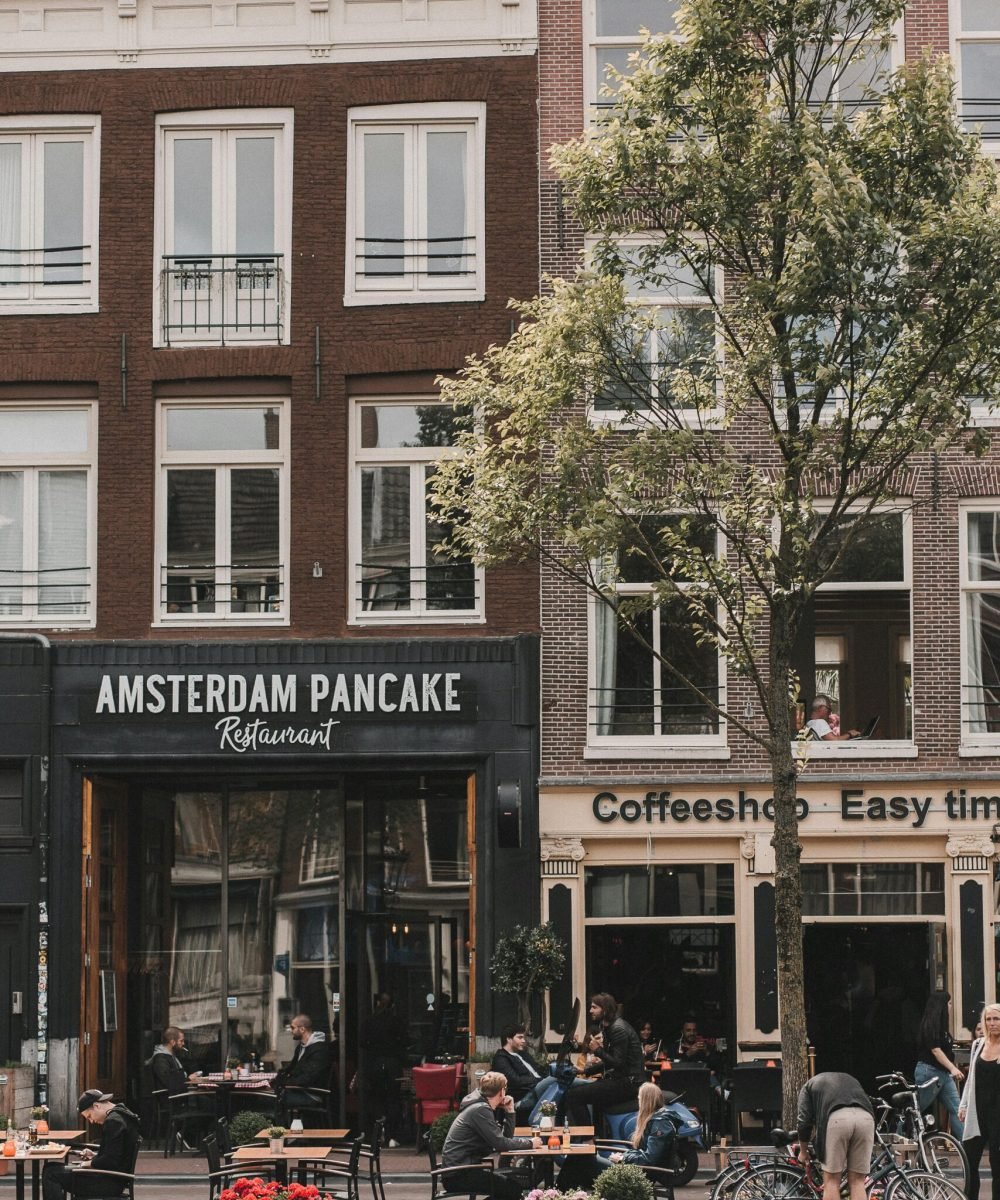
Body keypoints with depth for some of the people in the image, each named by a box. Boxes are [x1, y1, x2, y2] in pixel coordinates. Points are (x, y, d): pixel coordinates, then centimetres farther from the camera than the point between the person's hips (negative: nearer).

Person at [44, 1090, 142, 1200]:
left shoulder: (114, 1121, -19)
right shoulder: (122, 1115, 14)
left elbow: (111, 1161, -24)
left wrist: (90, 1163, -8)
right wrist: (95, 1156, 12)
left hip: (110, 1182, -11)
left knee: (50, 1173, -14)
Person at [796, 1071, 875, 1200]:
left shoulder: (810, 1084, 31)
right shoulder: (850, 1079, 42)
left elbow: (804, 1121, 17)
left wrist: (803, 1152, 32)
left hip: (837, 1118, -3)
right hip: (866, 1118, 3)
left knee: (831, 1181, 7)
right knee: (857, 1182, 10)